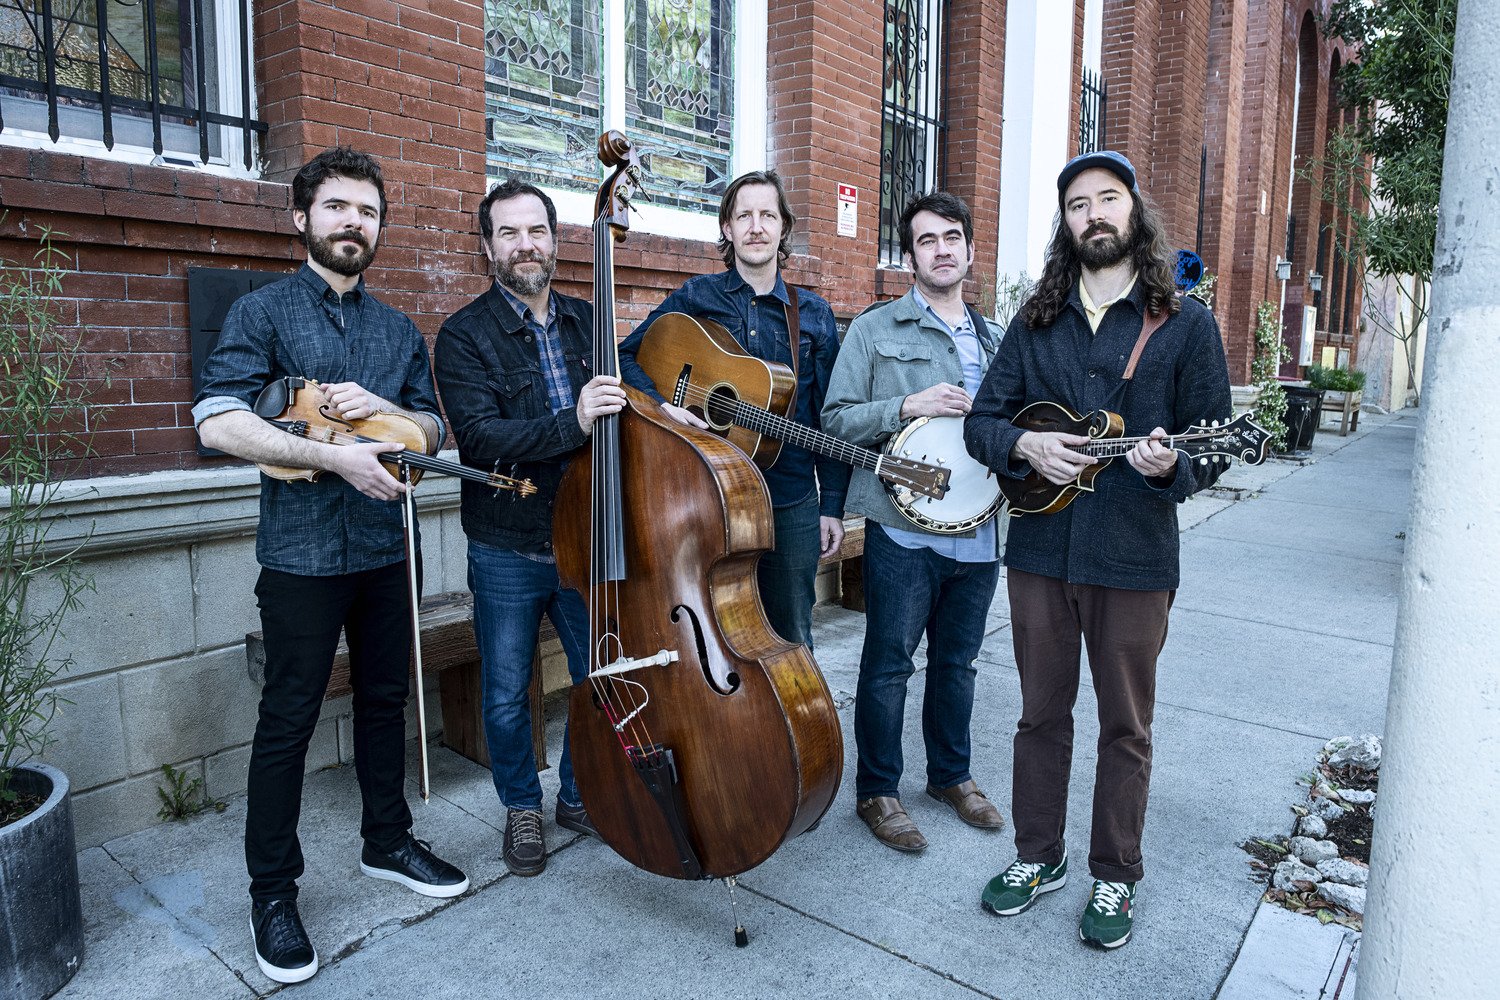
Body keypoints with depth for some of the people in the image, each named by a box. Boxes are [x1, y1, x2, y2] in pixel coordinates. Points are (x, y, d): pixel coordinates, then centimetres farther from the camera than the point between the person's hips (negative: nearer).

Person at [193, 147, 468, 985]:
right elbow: (218, 420, -14)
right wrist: (334, 455, -21)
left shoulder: (400, 331, 13)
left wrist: (384, 408, -10)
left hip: (386, 548, 5)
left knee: (385, 700, 15)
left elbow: (435, 429, 11)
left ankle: (388, 839, 33)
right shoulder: (264, 312, -1)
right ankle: (273, 891, 17)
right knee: (288, 720, 2)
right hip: (302, 549, -4)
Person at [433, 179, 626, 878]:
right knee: (506, 697, 11)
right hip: (507, 552, -3)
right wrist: (572, 423, -32)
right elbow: (479, 435, -21)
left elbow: (618, 408, 19)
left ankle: (579, 796, 36)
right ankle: (522, 808, 34)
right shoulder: (465, 335, -7)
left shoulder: (587, 322, 7)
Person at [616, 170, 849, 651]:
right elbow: (626, 357, 1)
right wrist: (662, 405, -17)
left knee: (792, 642, 12)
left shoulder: (813, 314, 6)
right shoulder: (695, 298, 3)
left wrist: (832, 505, 2)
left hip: (792, 503, 1)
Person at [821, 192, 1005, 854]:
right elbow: (836, 418, -5)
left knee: (956, 661, 17)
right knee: (888, 666, 3)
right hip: (903, 531, -5)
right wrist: (908, 407, -17)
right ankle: (877, 791, 20)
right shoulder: (875, 330, 1)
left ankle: (951, 774, 36)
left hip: (977, 531, 5)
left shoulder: (992, 340, 16)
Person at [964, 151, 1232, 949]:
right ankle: (1039, 856, 32)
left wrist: (1170, 466, -22)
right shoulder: (1036, 321, 9)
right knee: (1042, 713, 14)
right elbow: (982, 421, 8)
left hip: (1135, 555, -2)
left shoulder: (1186, 322, 0)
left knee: (1125, 725, 10)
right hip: (1040, 547, 3)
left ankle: (1115, 877, 29)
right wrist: (1025, 444, -13)